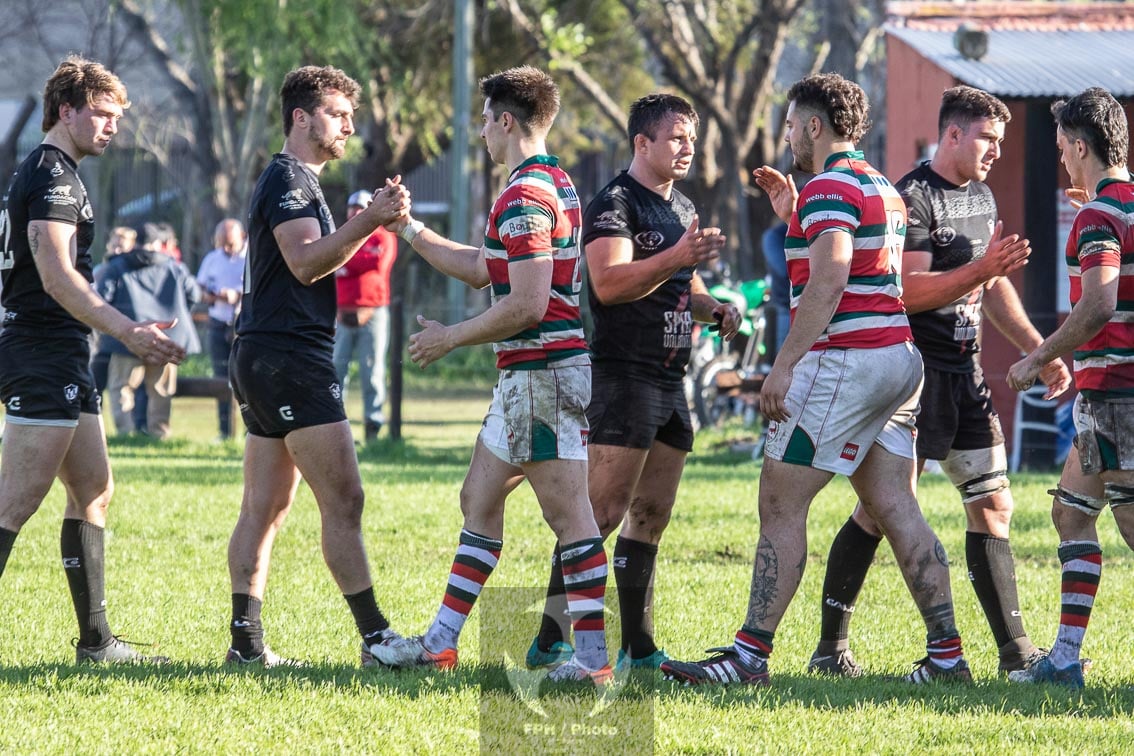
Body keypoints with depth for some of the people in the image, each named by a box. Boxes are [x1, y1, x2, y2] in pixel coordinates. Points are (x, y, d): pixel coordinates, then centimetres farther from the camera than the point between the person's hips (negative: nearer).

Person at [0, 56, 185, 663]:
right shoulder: (53, 175, -12)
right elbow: (56, 275, -23)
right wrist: (127, 332, -31)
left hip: (60, 360, 11)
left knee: (93, 491, 12)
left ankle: (95, 640, 14)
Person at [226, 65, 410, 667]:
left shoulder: (295, 181, 23)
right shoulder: (288, 179, -10)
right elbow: (305, 262, -22)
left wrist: (374, 222, 15)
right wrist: (368, 222, -31)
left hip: (265, 361, 11)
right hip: (288, 358, -11)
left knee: (265, 507, 8)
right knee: (343, 500, -12)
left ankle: (246, 640, 7)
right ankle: (376, 637, -14)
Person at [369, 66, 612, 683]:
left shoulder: (524, 197, -16)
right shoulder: (552, 183, 17)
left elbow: (527, 304, -22)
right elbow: (481, 269, 26)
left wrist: (451, 337, -10)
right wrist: (409, 229, 28)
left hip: (543, 372, -11)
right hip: (530, 375, 11)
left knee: (568, 512, -10)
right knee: (479, 498, 16)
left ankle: (593, 656, -11)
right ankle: (442, 642, 20)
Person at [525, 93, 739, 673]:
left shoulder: (683, 210, 19)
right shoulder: (614, 204, -9)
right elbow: (609, 282, -24)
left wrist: (715, 310, 10)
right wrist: (677, 257, -31)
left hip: (670, 381, 9)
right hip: (623, 378, -9)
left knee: (650, 517, 9)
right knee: (601, 512, -14)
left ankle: (637, 646, 12)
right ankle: (550, 642, -13)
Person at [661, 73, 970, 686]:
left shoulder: (830, 187, -11)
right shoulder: (881, 188, 19)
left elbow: (828, 282, -22)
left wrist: (784, 365, -23)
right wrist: (792, 215, 24)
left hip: (843, 361, -10)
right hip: (897, 359, 10)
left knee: (780, 506, -5)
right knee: (896, 510, 8)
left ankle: (750, 654, -6)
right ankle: (945, 653, 4)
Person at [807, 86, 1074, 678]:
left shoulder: (981, 197, 16)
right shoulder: (912, 199, -12)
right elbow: (911, 292, -20)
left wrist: (1039, 352, 21)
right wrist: (983, 269, -27)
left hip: (965, 374, 9)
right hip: (915, 376, -9)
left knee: (993, 507, 6)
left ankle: (1015, 649, 9)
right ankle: (831, 645, -1)